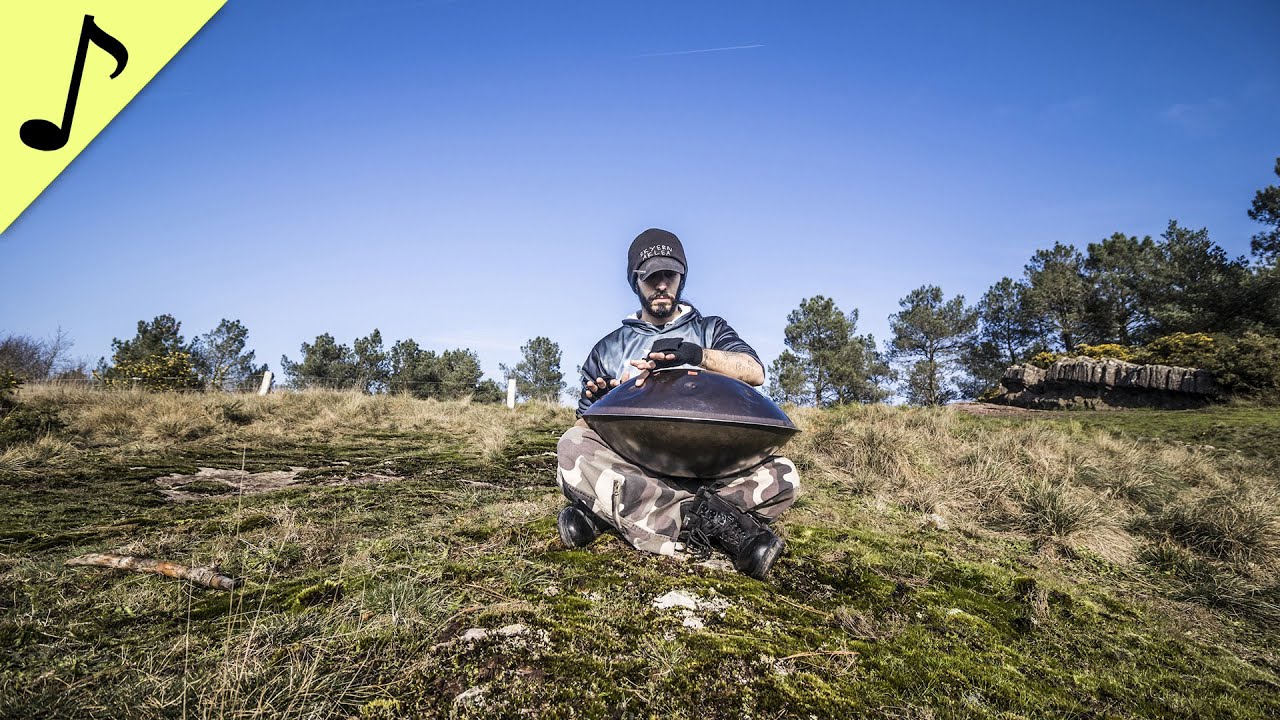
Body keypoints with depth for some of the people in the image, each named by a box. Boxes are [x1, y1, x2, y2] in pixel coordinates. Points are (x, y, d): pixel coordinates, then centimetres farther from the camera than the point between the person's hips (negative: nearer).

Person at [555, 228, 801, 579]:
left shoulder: (710, 330, 18)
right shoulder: (609, 348, 19)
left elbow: (755, 373, -3)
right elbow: (586, 428, 15)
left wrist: (697, 354, -19)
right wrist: (599, 402, -8)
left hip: (704, 472, 1)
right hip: (631, 471, 0)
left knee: (782, 475, -27)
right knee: (572, 448, -29)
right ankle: (708, 523, -41)